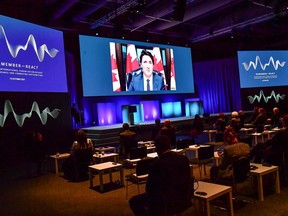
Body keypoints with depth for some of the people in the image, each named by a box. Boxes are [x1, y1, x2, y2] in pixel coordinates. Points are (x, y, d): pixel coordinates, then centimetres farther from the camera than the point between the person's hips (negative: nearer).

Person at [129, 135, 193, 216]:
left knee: (133, 201, 14)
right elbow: (187, 181, 8)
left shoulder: (156, 164, -20)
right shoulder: (184, 158, -4)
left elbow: (149, 188, -9)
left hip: (165, 205, -6)